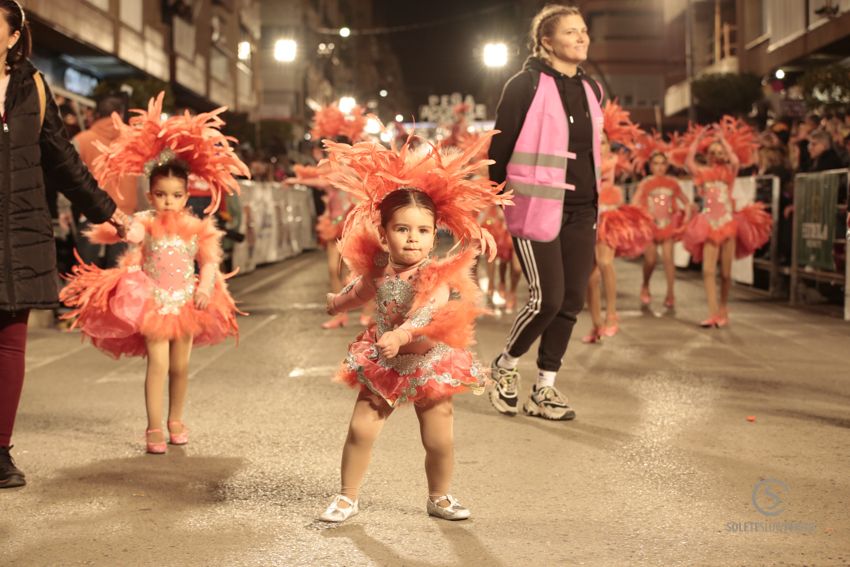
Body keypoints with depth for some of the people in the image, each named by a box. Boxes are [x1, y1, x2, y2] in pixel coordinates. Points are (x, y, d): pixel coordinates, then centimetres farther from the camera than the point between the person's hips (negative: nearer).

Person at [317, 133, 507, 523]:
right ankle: (348, 497, 16)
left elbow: (429, 311, -38)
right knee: (361, 430, -2)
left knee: (439, 441, 1)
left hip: (429, 365, -3)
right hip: (383, 365, 3)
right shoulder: (379, 270, -5)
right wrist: (337, 303, 38)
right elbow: (361, 290, 19)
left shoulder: (436, 274, -19)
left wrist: (401, 334, -55)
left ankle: (439, 498, 27)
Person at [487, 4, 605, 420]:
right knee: (547, 298, -9)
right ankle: (505, 366, 17)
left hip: (582, 210, 7)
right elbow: (500, 145, -6)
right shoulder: (526, 85, -8)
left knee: (572, 301, 5)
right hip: (538, 206, -7)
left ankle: (544, 390, 15)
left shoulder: (591, 90, 13)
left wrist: (593, 199, 16)